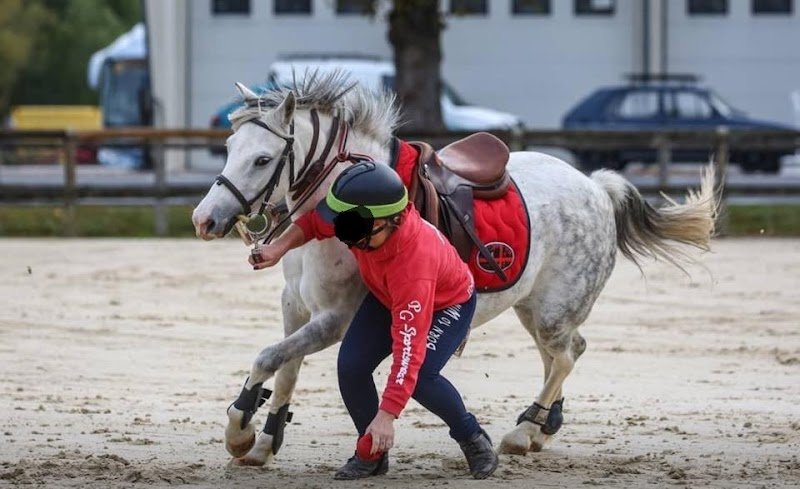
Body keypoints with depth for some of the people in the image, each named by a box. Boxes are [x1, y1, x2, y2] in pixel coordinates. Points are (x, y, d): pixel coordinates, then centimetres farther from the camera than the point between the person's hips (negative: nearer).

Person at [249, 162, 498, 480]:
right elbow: (316, 222, -5)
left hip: (448, 302, -7)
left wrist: (386, 416, -49)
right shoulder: (362, 219, -30)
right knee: (351, 365, -12)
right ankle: (373, 453, 8)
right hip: (386, 297, 7)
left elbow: (409, 349, -47)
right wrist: (279, 248, -23)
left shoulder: (413, 266, -46)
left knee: (419, 376, -29)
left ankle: (473, 438, -2)